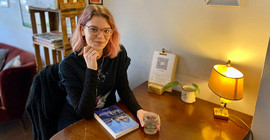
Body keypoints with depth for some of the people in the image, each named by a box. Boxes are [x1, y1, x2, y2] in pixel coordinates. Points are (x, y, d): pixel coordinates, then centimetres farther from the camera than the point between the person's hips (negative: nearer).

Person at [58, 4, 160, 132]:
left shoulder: (119, 53, -8)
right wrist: (91, 69, -31)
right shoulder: (68, 65, -19)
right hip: (76, 121, -3)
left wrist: (138, 110, -23)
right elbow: (85, 112, -22)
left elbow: (123, 88, -4)